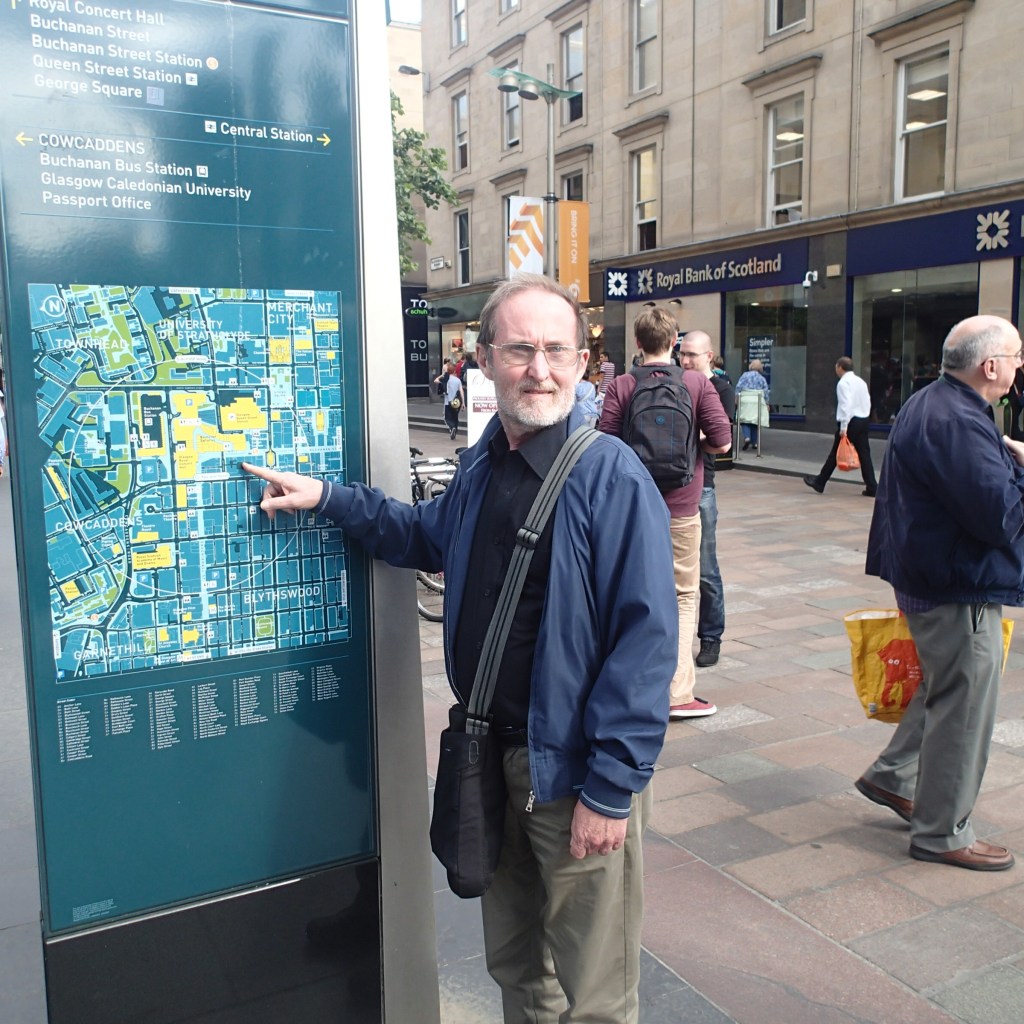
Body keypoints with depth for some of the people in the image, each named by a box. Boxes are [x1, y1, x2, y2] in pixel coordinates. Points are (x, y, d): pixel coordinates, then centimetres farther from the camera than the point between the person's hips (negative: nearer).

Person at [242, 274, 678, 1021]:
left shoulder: (611, 475, -19)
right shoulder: (482, 464, 4)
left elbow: (645, 637, -21)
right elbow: (430, 537, 23)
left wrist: (611, 786, -21)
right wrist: (330, 499, 11)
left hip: (573, 767, -7)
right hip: (492, 754, 7)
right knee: (513, 959, 25)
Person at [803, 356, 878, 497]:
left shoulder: (843, 383, -11)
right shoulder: (861, 382, 15)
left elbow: (845, 405, -19)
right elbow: (867, 402, 15)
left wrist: (843, 427, -20)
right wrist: (864, 419, 18)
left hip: (851, 421, -7)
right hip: (864, 420, 7)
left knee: (835, 453, 2)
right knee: (864, 454, 6)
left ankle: (819, 483, 13)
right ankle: (871, 488, 2)